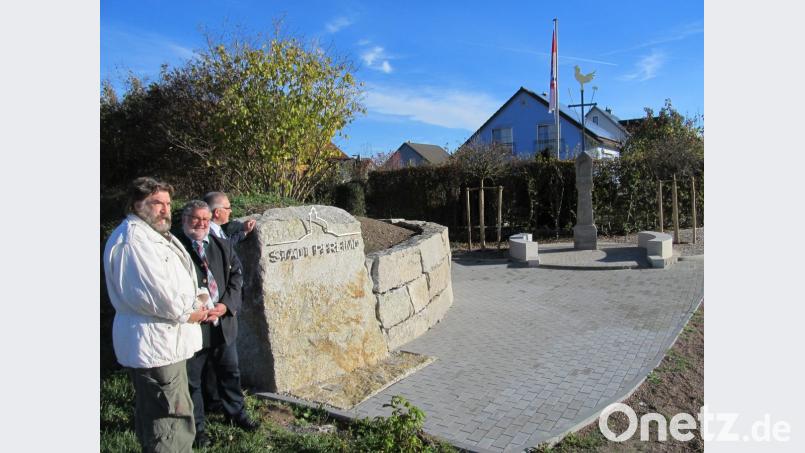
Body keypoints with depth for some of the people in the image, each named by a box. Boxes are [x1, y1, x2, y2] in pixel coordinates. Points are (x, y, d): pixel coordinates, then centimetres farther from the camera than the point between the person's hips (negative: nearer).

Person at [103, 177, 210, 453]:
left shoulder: (156, 234, 17)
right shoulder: (133, 238, -17)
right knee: (173, 428, -4)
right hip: (156, 344, -11)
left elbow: (177, 280, 22)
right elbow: (154, 293, -25)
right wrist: (187, 313, -10)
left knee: (154, 421, 22)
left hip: (163, 340, 11)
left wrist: (198, 298, 4)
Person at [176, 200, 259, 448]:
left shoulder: (224, 246, 6)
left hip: (223, 322, 5)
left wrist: (226, 305, -11)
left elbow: (236, 276, 3)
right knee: (192, 380, 11)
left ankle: (236, 412, 41)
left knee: (230, 372, 20)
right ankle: (196, 426, 31)